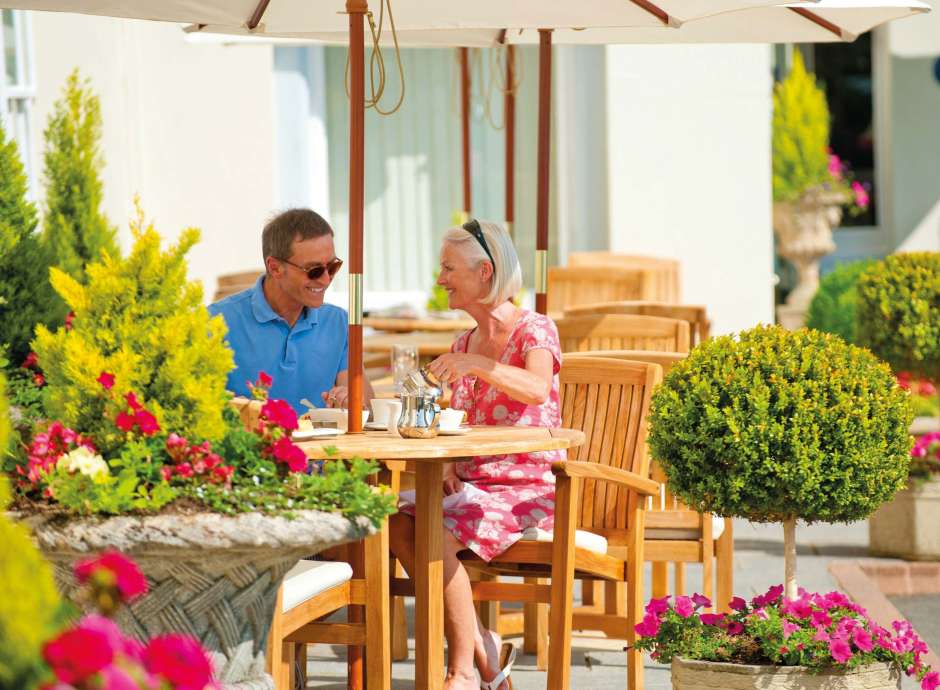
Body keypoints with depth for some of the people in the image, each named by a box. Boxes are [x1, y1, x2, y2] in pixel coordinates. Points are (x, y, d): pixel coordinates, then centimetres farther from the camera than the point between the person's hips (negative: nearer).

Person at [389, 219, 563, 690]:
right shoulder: (465, 345, 15)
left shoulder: (535, 330, -7)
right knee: (399, 524, -21)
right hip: (473, 483, 7)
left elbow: (537, 388, -29)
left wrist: (478, 365, -42)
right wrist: (448, 464, -3)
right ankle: (485, 649, -11)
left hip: (530, 487, -7)